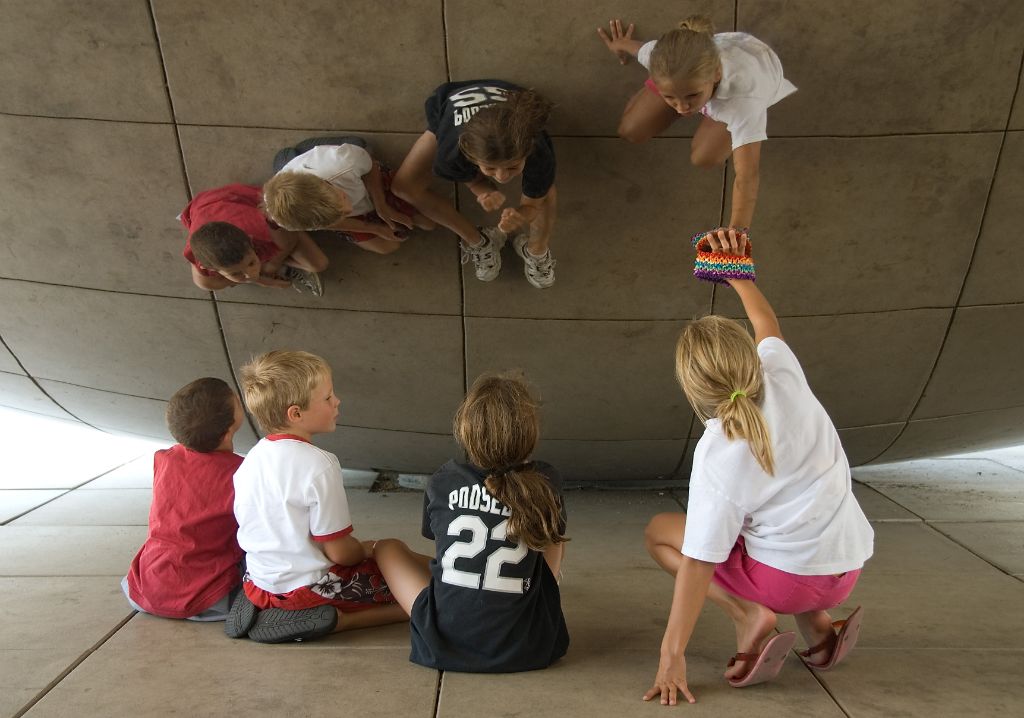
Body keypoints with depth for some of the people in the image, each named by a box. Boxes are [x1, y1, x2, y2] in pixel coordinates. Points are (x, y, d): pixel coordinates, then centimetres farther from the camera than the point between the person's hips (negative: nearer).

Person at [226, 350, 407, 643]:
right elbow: (338, 551, -18)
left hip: (258, 583, 8)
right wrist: (366, 550, 5)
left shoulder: (251, 460, 2)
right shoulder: (319, 465, -22)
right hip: (309, 586, -8)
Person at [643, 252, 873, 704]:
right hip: (847, 566, 6)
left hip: (790, 577, -5)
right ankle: (818, 627, 17)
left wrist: (672, 653, -15)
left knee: (659, 531, 8)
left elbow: (700, 561, -20)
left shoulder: (717, 454, -21)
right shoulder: (783, 375, -10)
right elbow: (768, 327, 15)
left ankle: (748, 614, -8)